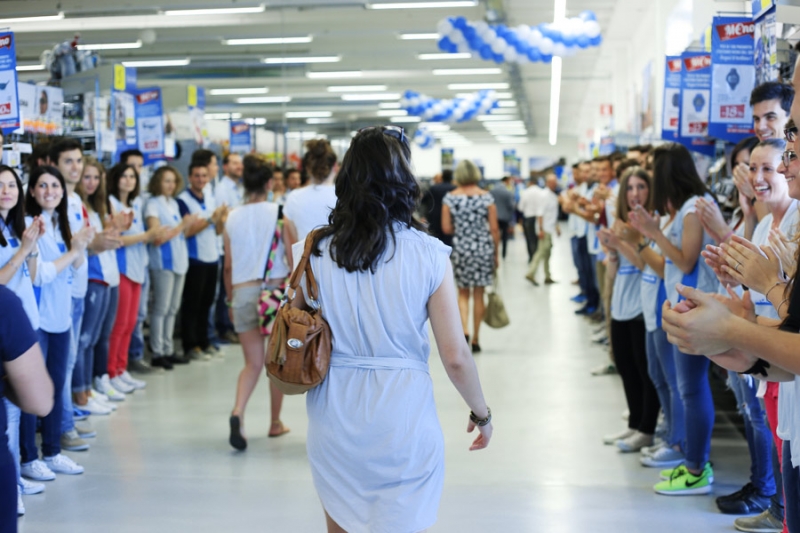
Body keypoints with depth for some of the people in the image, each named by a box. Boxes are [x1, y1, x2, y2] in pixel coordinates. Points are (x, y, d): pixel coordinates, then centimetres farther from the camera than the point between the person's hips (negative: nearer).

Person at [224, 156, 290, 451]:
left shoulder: (232, 218, 4)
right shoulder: (279, 213, -4)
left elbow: (228, 266, 8)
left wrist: (231, 301, 18)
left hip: (242, 292, 2)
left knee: (253, 362, 7)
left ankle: (237, 412, -17)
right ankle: (275, 422, 22)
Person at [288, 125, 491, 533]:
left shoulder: (315, 250, -4)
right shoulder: (429, 255, -11)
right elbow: (455, 357, -9)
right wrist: (481, 413, 5)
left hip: (334, 415, 3)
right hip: (403, 419, -2)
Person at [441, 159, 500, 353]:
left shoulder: (450, 197, -3)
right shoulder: (486, 197, -4)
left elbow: (446, 228, -5)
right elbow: (494, 229, -4)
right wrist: (496, 253, 5)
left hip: (460, 248, 0)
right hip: (483, 248, 0)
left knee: (463, 293, 12)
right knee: (478, 294, 9)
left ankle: (464, 330, -10)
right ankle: (476, 339, 13)